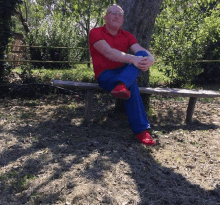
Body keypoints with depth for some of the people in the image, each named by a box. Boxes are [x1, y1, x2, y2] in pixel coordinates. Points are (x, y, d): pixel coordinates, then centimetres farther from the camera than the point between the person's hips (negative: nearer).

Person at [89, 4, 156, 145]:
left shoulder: (127, 36, 10)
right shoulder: (96, 32, -6)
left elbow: (140, 50, -9)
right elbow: (108, 52, -25)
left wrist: (150, 59, -35)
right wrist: (133, 59, -39)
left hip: (124, 72, 5)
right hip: (105, 75, -4)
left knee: (142, 55, -25)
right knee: (131, 86, -35)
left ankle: (121, 85, -51)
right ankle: (141, 130, -35)